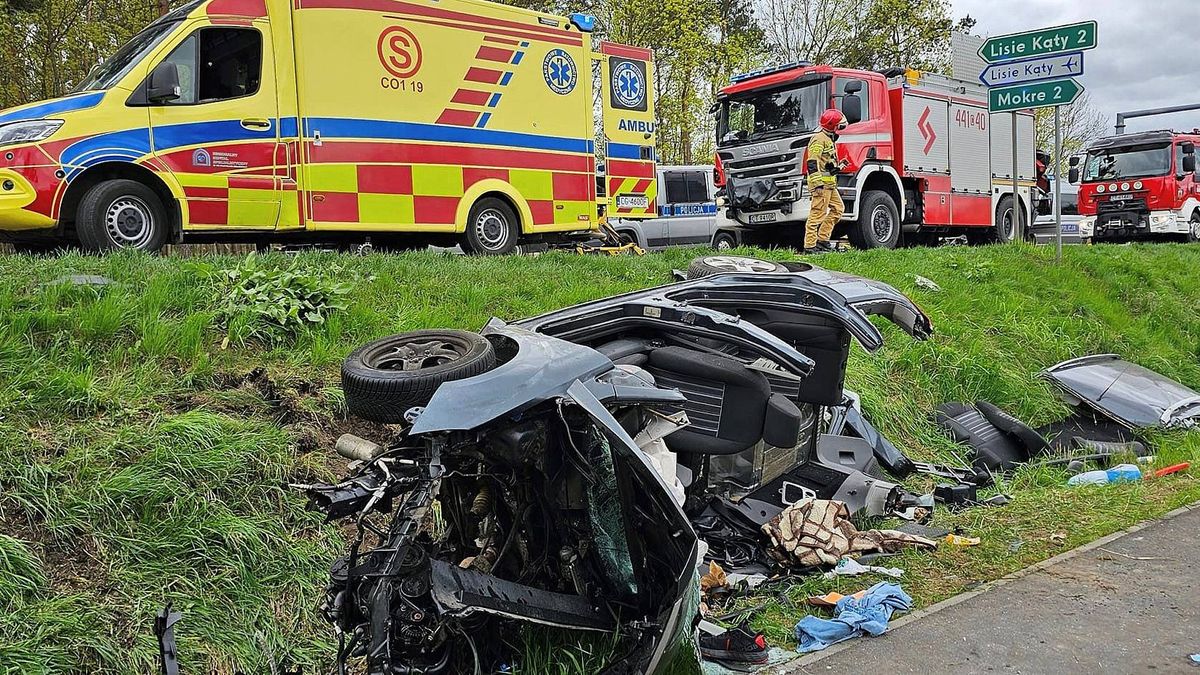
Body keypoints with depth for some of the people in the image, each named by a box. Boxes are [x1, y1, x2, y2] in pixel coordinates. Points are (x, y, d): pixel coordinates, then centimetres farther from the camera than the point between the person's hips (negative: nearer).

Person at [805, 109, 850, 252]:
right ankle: (810, 245, -8)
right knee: (818, 213, -10)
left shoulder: (830, 139, 22)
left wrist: (840, 165, 19)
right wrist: (817, 184, -25)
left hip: (830, 184, 10)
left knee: (838, 208, 12)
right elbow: (812, 163, -19)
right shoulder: (819, 139, -11)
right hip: (821, 184, -10)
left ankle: (822, 239, 14)